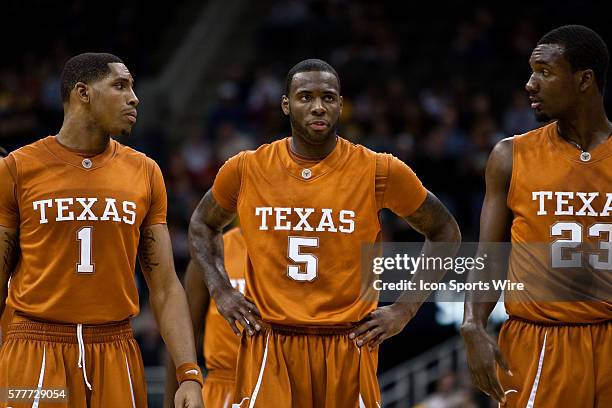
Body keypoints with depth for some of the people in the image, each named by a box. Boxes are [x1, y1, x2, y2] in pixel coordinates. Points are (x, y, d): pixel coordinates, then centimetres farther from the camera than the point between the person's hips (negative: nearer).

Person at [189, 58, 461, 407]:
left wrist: (405, 309, 2)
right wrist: (221, 291, 6)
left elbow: (445, 232, 10)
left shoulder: (379, 172, -3)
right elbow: (202, 225, 21)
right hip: (270, 348, 0)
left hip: (349, 348, 0)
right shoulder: (245, 170, 1)